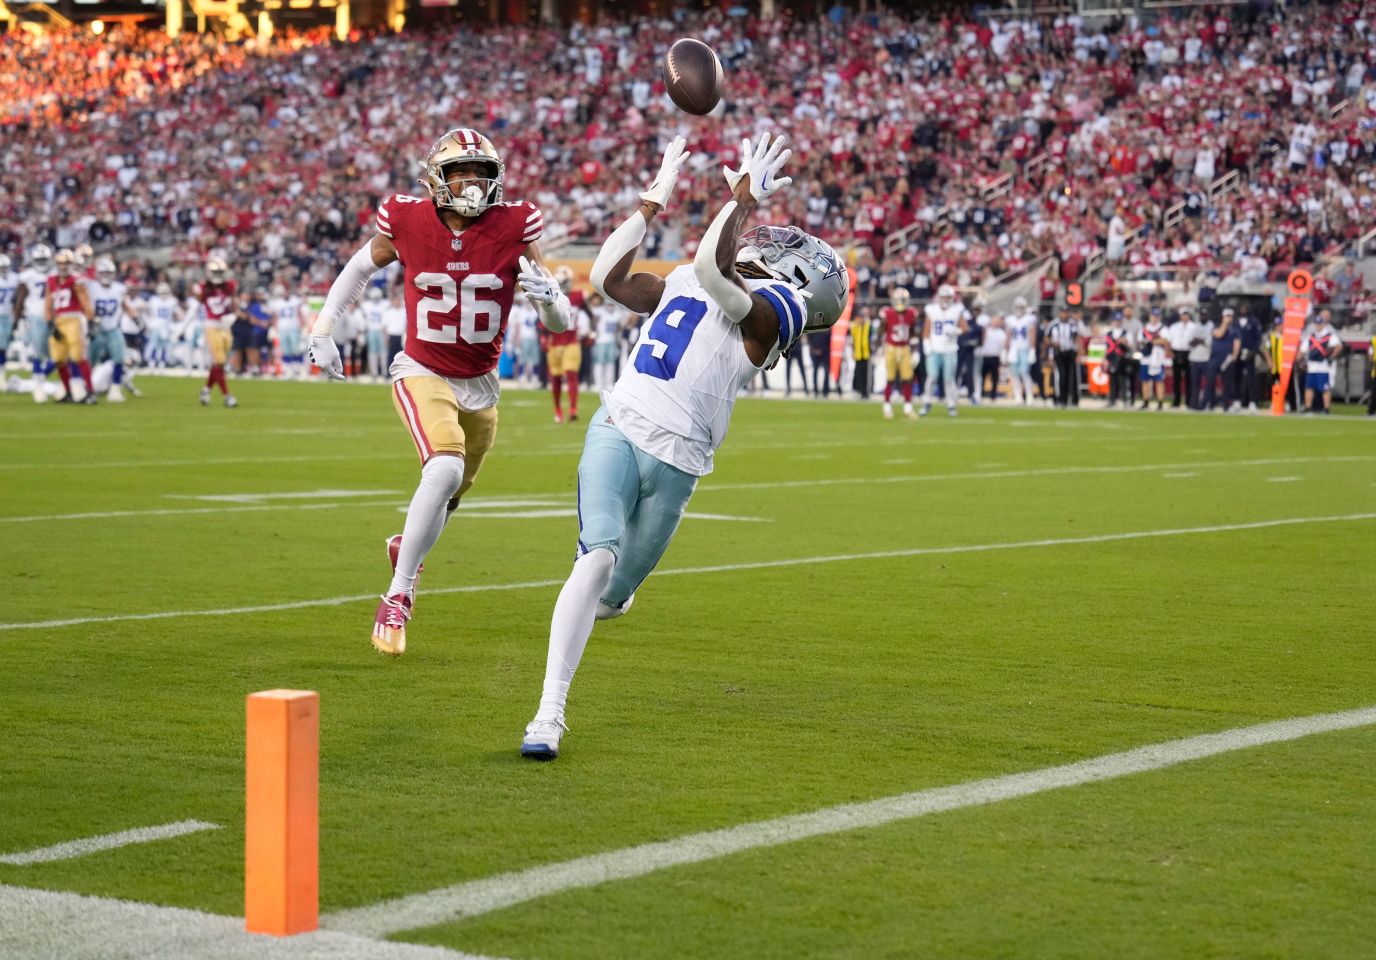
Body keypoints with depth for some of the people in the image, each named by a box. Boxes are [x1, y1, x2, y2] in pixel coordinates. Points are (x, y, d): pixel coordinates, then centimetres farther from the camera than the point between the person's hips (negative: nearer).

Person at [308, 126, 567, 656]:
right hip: (422, 374, -3)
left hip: (480, 385, 3)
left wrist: (548, 296, -32)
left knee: (448, 496, 20)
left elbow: (561, 323, -9)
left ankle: (406, 544, 55)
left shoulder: (513, 227, -13)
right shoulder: (408, 222, -14)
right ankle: (398, 598, -17)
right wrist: (323, 328, 6)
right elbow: (362, 265, 10)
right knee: (445, 469, -28)